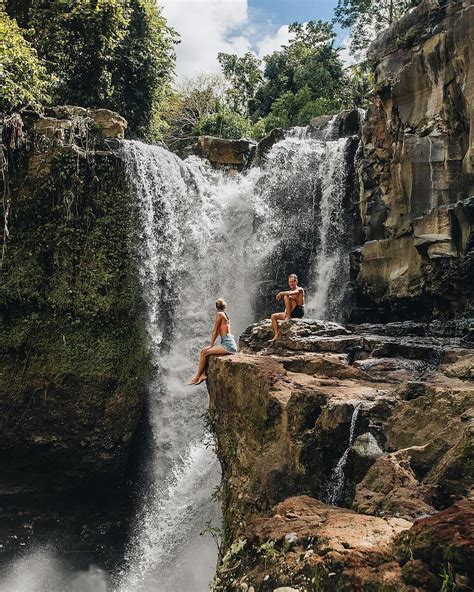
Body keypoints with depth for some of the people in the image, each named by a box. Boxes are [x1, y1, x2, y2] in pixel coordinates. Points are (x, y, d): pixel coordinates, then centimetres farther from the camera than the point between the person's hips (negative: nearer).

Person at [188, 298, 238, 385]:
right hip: (229, 345, 9)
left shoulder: (219, 314, -7)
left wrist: (211, 345, 2)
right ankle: (203, 374, 3)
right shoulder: (225, 314, 18)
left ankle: (197, 376, -2)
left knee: (204, 352, -9)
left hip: (228, 345, -9)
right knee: (205, 351, 12)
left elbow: (215, 331, -4)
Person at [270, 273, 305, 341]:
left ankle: (288, 317, -19)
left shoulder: (300, 289, -3)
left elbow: (290, 293, -27)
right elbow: (288, 305, 15)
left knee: (286, 297, -23)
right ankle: (276, 335, -8)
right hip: (292, 313, 8)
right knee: (273, 316, 1)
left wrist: (281, 293, -20)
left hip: (299, 312, -8)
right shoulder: (289, 292, 20)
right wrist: (285, 313, -3)